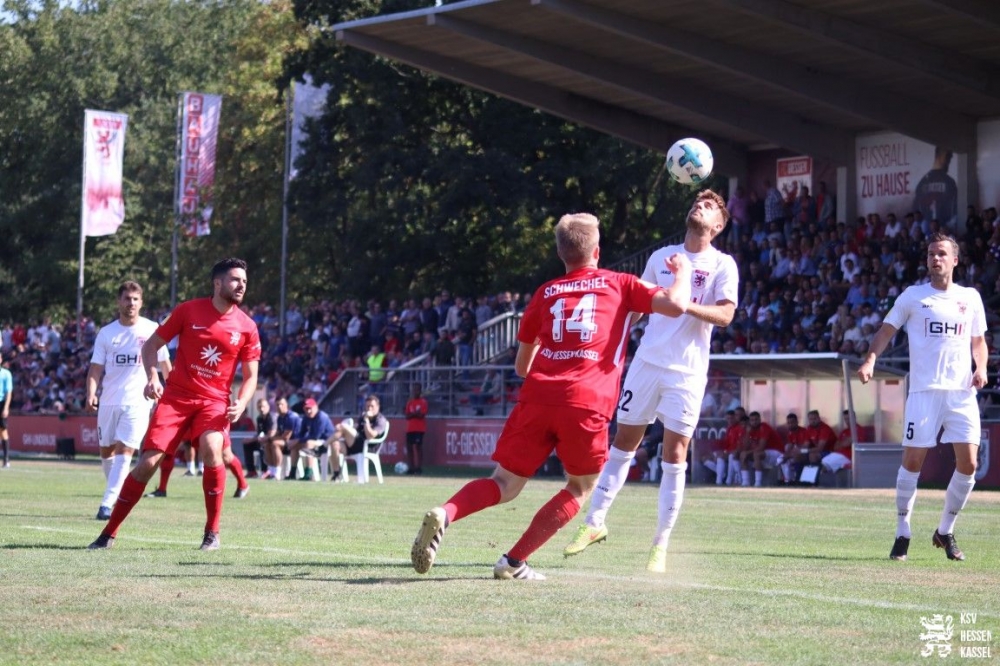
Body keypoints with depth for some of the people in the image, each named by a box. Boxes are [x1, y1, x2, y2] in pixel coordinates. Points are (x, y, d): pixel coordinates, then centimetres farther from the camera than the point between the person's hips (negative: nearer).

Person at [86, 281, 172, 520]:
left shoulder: (151, 330, 0)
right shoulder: (106, 333, 5)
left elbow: (165, 365, 9)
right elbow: (96, 368, 4)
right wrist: (91, 394, -12)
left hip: (138, 402, -3)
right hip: (109, 401, 3)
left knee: (124, 451, -14)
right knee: (106, 451, 10)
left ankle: (108, 503, -18)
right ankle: (116, 494, 30)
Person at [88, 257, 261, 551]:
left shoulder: (246, 327, 0)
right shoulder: (189, 310, -2)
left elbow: (250, 376, 7)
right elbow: (151, 345, 6)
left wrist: (241, 403, -13)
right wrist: (152, 378, -11)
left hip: (215, 400, 0)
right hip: (177, 395, 0)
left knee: (211, 449, -28)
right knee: (148, 463, -6)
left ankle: (212, 533, -13)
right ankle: (109, 532, 8)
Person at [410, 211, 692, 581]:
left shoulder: (545, 293, 22)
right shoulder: (619, 285, 13)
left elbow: (522, 366, 28)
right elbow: (676, 305, 4)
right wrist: (684, 272, 25)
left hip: (537, 397, 3)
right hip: (587, 403, -3)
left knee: (505, 485, 10)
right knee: (580, 488, 18)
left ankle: (444, 514, -20)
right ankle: (514, 561, 5)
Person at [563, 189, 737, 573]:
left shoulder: (722, 264, -2)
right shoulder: (662, 256, 10)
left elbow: (725, 314, -15)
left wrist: (686, 304, -30)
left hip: (687, 372, -3)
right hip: (647, 361, 3)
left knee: (674, 456, -4)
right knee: (623, 444, 7)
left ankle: (661, 546, 3)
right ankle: (594, 523, 18)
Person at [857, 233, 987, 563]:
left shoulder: (970, 297, 13)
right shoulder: (913, 296, 6)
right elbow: (887, 330, 4)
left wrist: (981, 368, 2)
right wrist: (871, 359, -13)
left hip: (962, 390, 2)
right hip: (924, 389, -2)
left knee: (968, 463, -4)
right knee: (912, 460, -6)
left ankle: (945, 532, 14)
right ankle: (902, 534, 6)